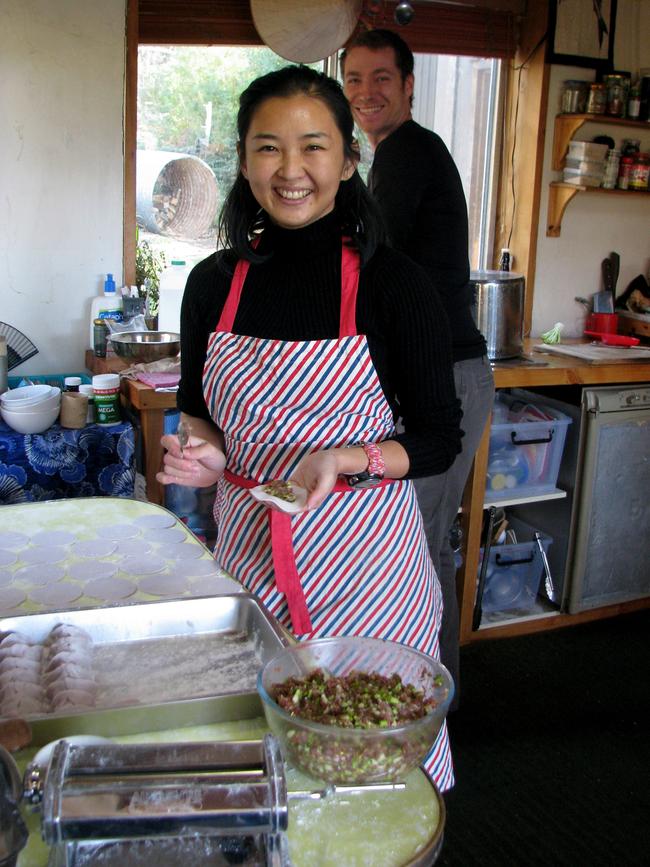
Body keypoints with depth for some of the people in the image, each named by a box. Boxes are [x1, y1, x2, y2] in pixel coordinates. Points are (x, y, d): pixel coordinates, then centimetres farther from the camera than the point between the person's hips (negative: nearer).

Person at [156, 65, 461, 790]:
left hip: (362, 550, -3)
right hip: (247, 544, 3)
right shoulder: (213, 282, 0)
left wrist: (345, 459, -22)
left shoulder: (392, 281, -10)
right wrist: (201, 452, -8)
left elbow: (439, 440, -6)